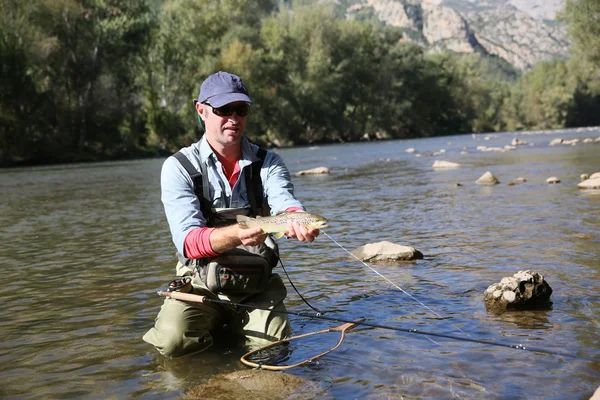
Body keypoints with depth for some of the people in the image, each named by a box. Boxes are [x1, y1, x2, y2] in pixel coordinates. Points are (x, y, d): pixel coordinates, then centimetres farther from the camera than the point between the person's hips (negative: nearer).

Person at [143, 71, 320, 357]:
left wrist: (298, 219, -45)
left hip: (257, 286, 2)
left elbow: (285, 203, -19)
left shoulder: (267, 162, 3)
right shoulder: (178, 167, -7)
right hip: (200, 283, -2)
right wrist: (237, 234, -40)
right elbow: (188, 242, -19)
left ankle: (234, 324, 15)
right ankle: (213, 324, 11)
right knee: (173, 341, -25)